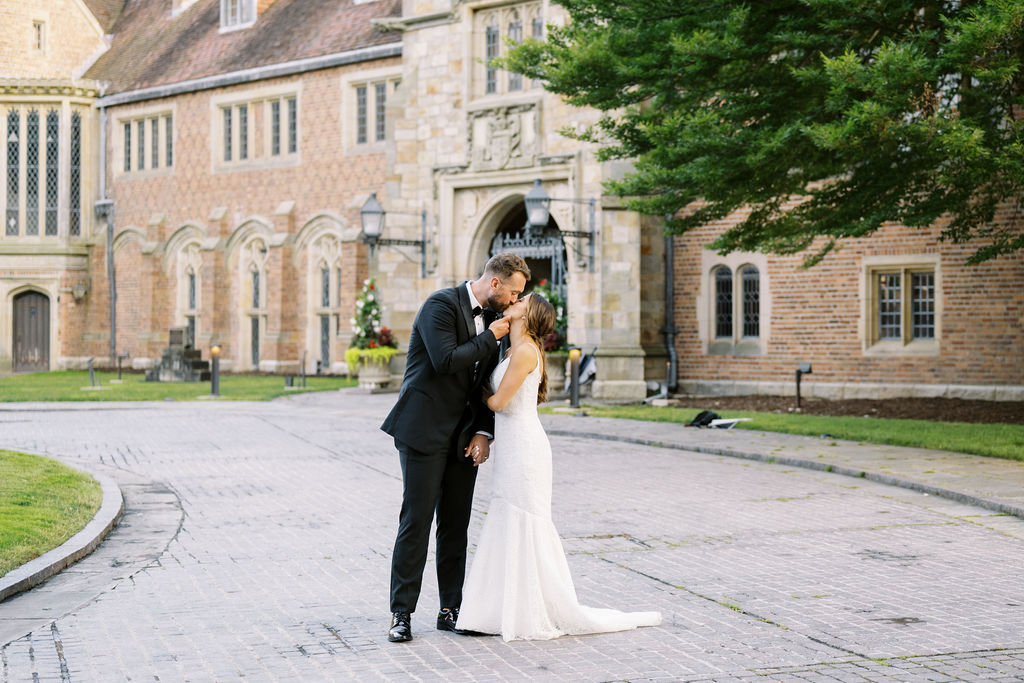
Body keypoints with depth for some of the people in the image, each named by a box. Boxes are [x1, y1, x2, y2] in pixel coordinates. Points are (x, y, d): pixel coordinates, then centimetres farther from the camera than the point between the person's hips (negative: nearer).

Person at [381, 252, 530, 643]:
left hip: (463, 437, 7)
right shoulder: (441, 305, -11)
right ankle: (401, 613, 0)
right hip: (425, 432, -7)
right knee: (416, 522, -6)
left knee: (456, 526, 8)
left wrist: (483, 433, 3)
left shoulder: (491, 317, 12)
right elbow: (445, 361, -24)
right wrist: (490, 337, -14)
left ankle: (451, 610, 14)